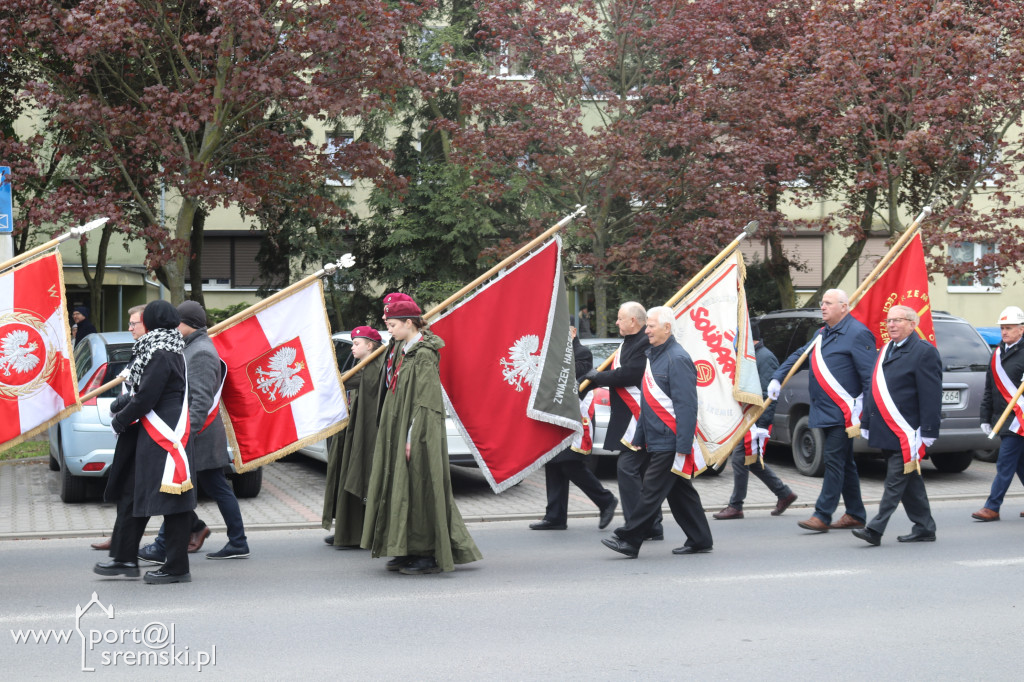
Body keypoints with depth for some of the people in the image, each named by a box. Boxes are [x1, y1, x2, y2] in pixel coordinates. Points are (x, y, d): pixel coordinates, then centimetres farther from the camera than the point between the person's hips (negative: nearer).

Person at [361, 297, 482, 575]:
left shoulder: (424, 355, -15)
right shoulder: (403, 351, 12)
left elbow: (424, 400, -18)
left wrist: (412, 438, -20)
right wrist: (403, 437, 14)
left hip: (419, 435, -9)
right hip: (399, 432, 9)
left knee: (419, 488, -5)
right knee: (401, 487, 10)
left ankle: (430, 554, 1)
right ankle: (409, 551, 17)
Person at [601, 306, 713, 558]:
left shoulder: (677, 359, -14)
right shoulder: (652, 355, 16)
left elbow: (686, 406, -19)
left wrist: (683, 445, -23)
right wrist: (639, 437, 19)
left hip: (668, 443, -10)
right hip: (655, 441, 10)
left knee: (651, 492, -6)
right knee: (680, 493, 13)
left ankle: (629, 540, -4)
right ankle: (700, 540, 19)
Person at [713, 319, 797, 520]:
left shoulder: (766, 358, -14)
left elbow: (769, 394, -19)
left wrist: (761, 425, -23)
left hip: (757, 420, -10)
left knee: (740, 459, -7)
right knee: (752, 461, 14)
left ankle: (735, 506, 0)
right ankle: (784, 494, 24)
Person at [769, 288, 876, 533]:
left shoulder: (857, 334, -11)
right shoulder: (822, 334, 17)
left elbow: (870, 375, -15)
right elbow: (798, 356, 26)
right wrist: (777, 378, 15)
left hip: (843, 412, -9)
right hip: (826, 412, 9)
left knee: (834, 461, -9)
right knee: (844, 463, 14)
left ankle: (822, 516, -8)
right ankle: (855, 515, 21)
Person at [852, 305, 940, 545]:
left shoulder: (924, 352, -9)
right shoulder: (886, 350, 17)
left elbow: (931, 396, -14)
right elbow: (872, 389, 20)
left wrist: (927, 432, -18)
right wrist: (866, 423, 17)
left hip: (906, 433, -9)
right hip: (887, 432, 9)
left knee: (895, 481, -8)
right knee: (910, 482, 13)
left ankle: (875, 529, -11)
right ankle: (924, 528, 21)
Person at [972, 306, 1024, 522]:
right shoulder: (997, 354, 14)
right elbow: (989, 390, 17)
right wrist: (985, 418, 15)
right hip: (1002, 419, 7)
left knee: (1005, 463, -7)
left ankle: (992, 507, -4)